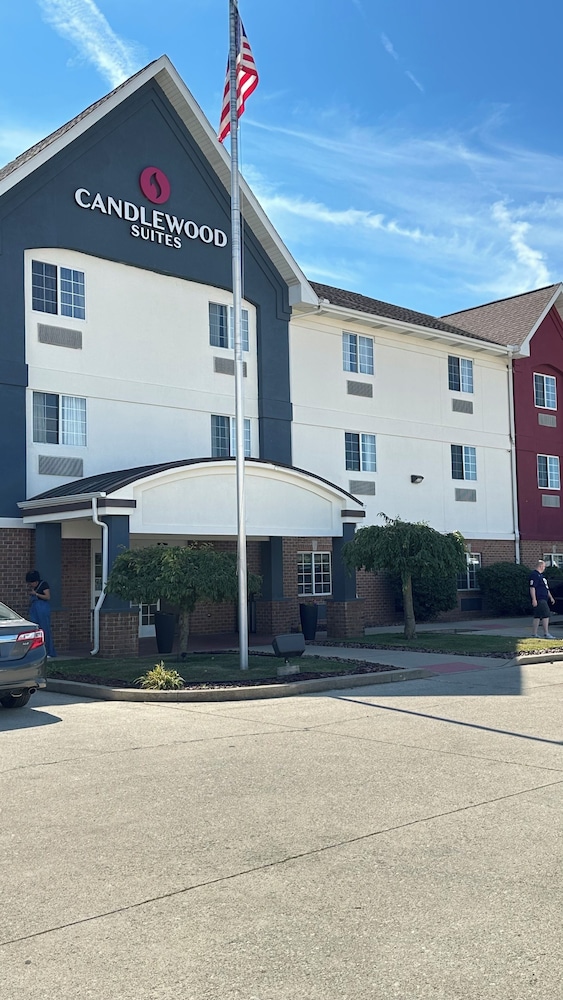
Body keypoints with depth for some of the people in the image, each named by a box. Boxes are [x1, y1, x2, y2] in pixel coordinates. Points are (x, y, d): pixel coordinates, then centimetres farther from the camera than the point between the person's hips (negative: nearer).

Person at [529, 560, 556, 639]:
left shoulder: (541, 575, 21)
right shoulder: (535, 575, -13)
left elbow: (546, 588, 28)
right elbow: (532, 588, -20)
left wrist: (551, 597, 28)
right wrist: (534, 599, -24)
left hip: (543, 599, 10)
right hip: (539, 599, -10)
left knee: (538, 616, 10)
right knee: (546, 615, -11)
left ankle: (534, 633, 13)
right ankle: (546, 633, -9)